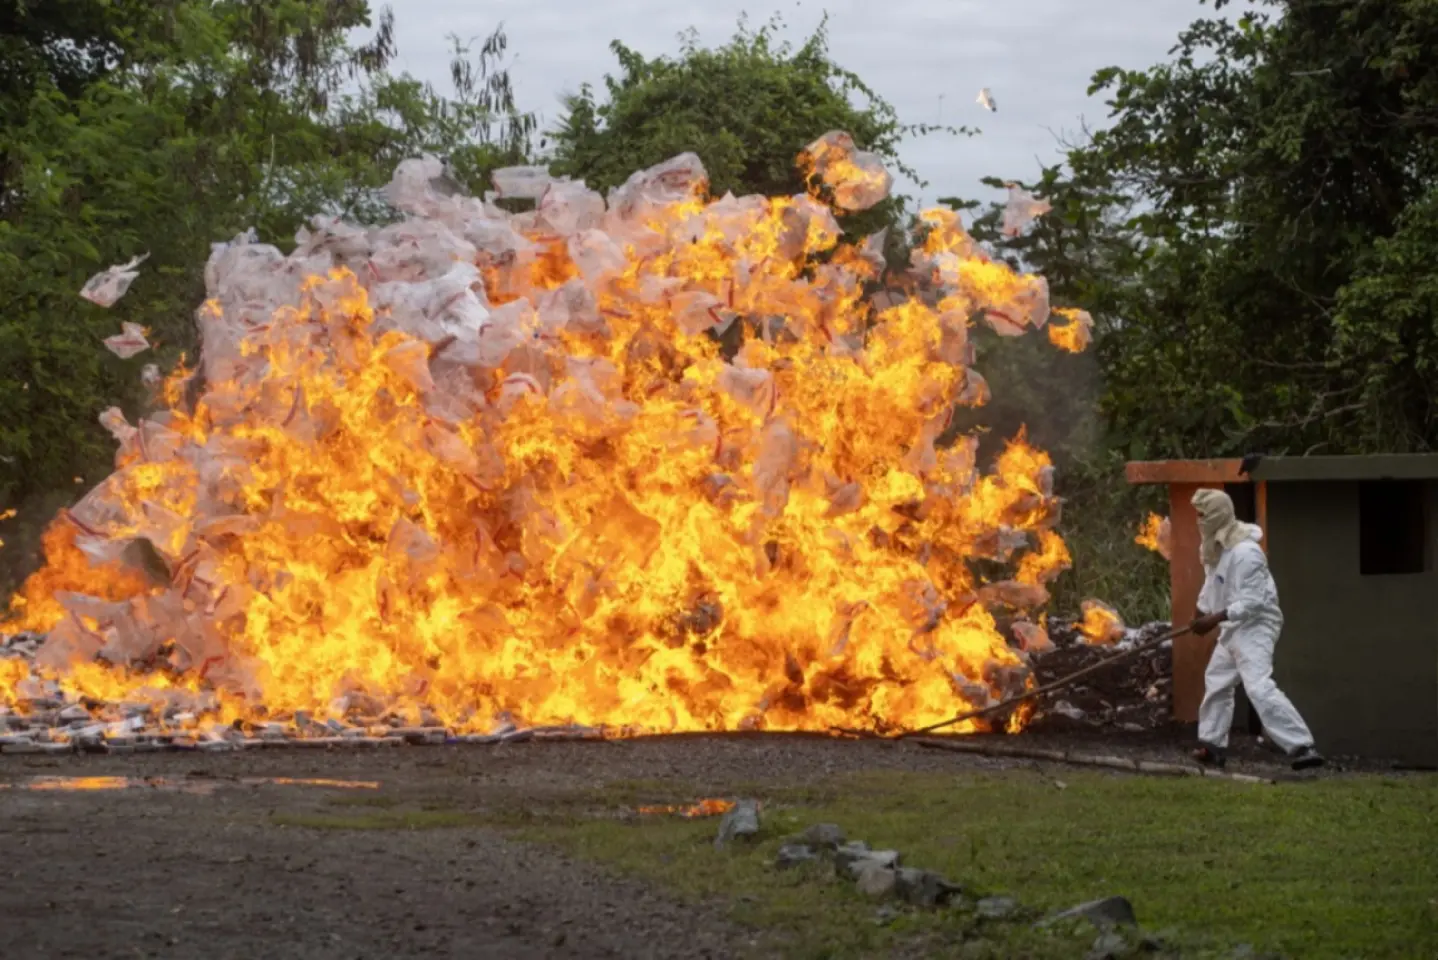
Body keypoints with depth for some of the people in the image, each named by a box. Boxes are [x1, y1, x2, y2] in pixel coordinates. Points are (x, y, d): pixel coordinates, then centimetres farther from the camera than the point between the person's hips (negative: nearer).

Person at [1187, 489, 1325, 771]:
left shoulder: (1244, 552, -24)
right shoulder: (1216, 546, 6)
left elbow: (1252, 601, -26)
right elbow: (1213, 585, 15)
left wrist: (1214, 619, -28)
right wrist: (1203, 614, 2)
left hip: (1255, 626, -11)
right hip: (1234, 627, 11)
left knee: (1259, 687, -24)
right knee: (1216, 682, 22)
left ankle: (1302, 747, -30)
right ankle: (1212, 746, 34)